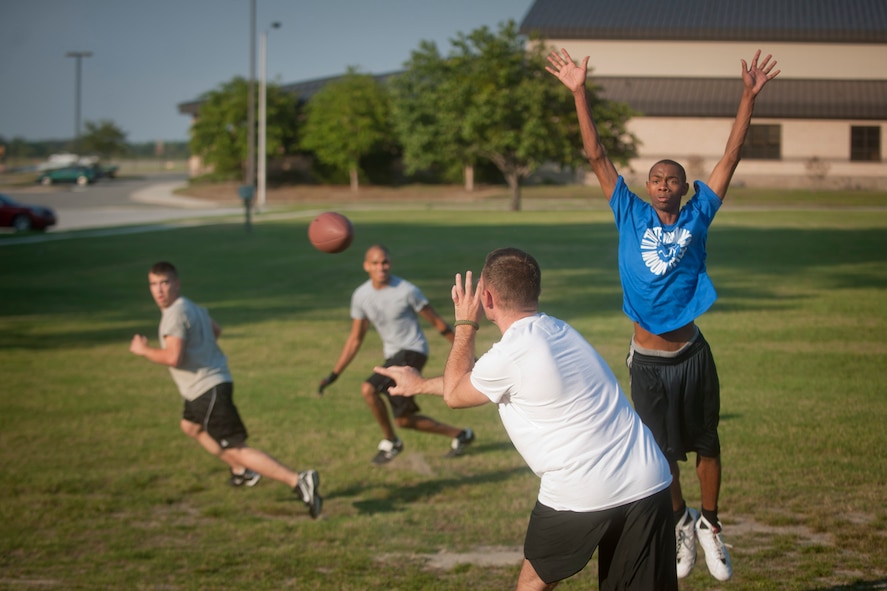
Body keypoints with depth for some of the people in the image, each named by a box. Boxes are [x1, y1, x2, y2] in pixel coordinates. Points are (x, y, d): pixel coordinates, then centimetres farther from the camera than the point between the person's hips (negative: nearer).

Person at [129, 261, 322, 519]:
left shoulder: (175, 314, -17)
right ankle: (241, 470, 41)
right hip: (211, 383, 11)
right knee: (190, 425, 36)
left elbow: (173, 357, -27)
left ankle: (298, 481, -26)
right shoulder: (193, 308, 14)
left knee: (235, 450, -14)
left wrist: (144, 350, -12)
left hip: (208, 388, -11)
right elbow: (215, 330, 32)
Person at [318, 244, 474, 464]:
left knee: (368, 389, -23)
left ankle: (390, 442, -2)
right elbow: (355, 339, 10)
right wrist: (334, 374, 8)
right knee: (404, 420, 11)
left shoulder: (407, 291, -15)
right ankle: (460, 435, 28)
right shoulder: (361, 296, 0)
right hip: (393, 356, 7)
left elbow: (437, 321, -6)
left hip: (412, 351, -7)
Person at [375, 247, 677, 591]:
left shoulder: (510, 355, -9)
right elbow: (476, 382, 33)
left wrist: (465, 325, 22)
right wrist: (421, 384, 45)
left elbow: (454, 393, 13)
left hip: (581, 495, -6)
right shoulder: (556, 331, 16)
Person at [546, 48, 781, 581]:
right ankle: (681, 521, 36)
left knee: (706, 444, 11)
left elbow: (730, 158, -2)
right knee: (661, 454, 11)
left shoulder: (696, 218, 0)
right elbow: (598, 157, -3)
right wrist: (580, 93, -8)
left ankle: (711, 525, 31)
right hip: (647, 362, 0)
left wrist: (749, 97, -7)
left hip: (692, 354, 0)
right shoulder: (631, 217, -1)